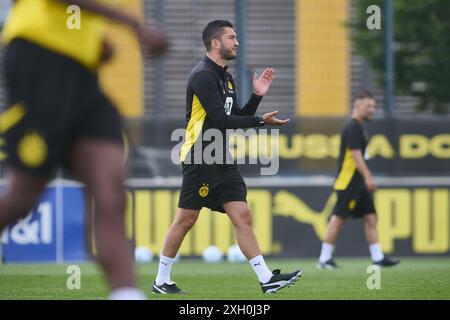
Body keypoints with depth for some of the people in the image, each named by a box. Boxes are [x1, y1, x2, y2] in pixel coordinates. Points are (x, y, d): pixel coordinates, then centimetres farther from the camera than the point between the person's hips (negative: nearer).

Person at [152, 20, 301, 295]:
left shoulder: (226, 78, 17)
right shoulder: (203, 75, -12)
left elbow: (237, 119, 20)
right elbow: (221, 120, -19)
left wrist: (257, 96, 9)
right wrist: (261, 121, -17)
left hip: (223, 161, 8)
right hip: (200, 158, -8)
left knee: (243, 217, -1)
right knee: (186, 219, -3)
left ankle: (267, 280, -7)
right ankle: (162, 281, 9)